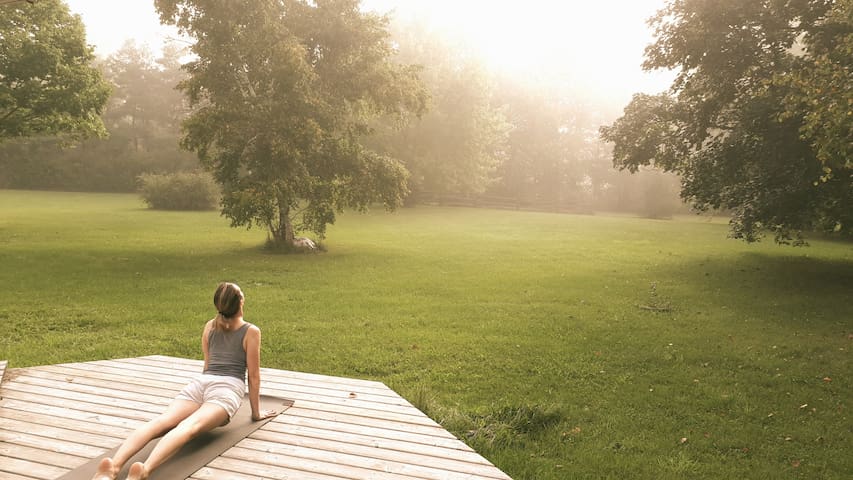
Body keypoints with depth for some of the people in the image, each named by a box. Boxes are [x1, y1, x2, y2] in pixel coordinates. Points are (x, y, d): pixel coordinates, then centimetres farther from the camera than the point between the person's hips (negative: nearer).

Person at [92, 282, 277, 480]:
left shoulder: (209, 327, 25)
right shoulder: (251, 332, 11)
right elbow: (253, 376, 11)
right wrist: (256, 412, 19)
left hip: (199, 383, 4)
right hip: (227, 388, -4)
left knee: (161, 422, -21)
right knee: (189, 427, -29)